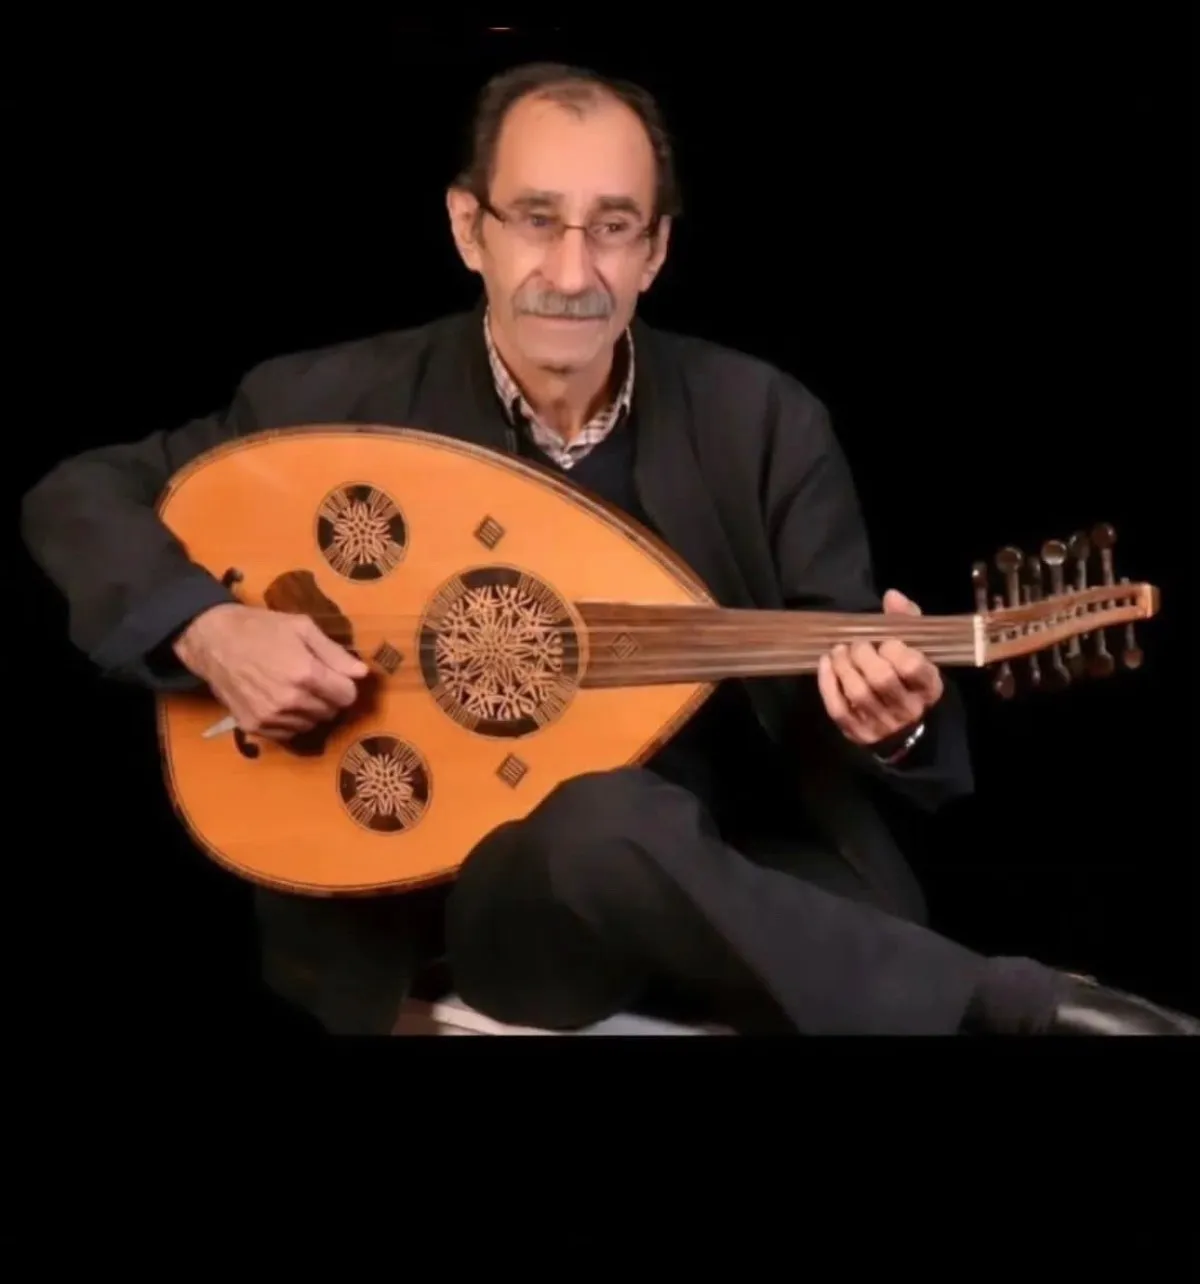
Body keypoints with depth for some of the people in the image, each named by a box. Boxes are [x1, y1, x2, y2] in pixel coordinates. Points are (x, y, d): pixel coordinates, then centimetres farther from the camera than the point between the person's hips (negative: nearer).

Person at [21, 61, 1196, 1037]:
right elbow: (76, 498, 4)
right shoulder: (344, 401, -2)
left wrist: (886, 718, -24)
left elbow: (826, 734, 1)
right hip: (450, 897, 0)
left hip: (727, 881, 1)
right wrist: (208, 630, -15)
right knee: (609, 826, -36)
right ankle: (1020, 1009, -27)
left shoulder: (762, 422, 0)